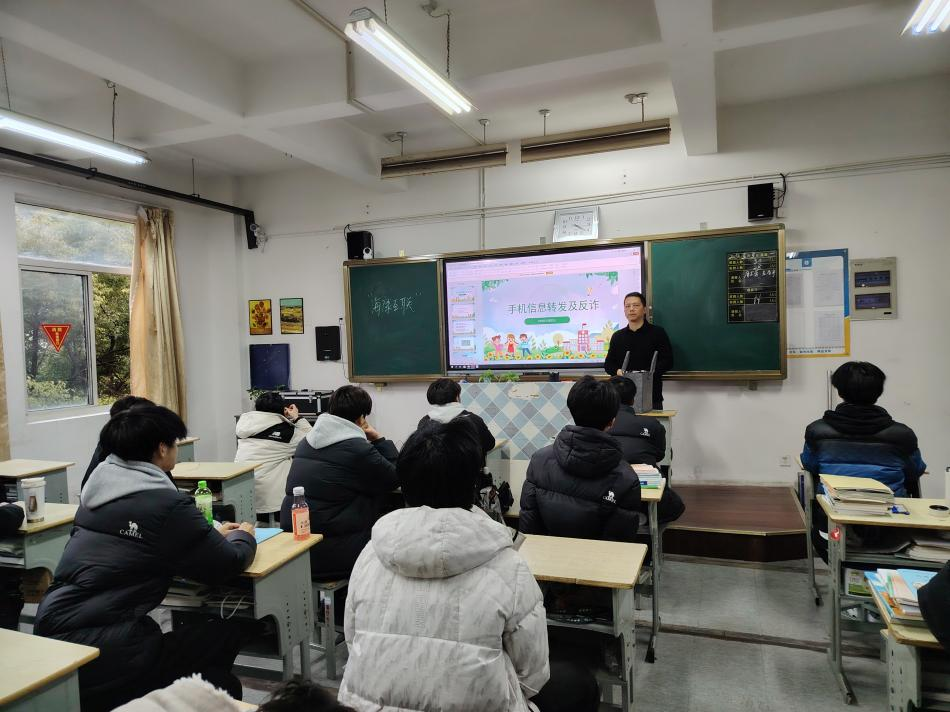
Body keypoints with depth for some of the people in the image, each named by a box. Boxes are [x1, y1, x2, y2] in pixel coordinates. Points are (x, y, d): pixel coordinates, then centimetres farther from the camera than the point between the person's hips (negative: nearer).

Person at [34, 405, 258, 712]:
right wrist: (243, 536, 14)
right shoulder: (166, 503, -15)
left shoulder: (98, 488, 8)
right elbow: (226, 566, -6)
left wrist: (212, 534, 22)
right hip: (98, 655, -8)